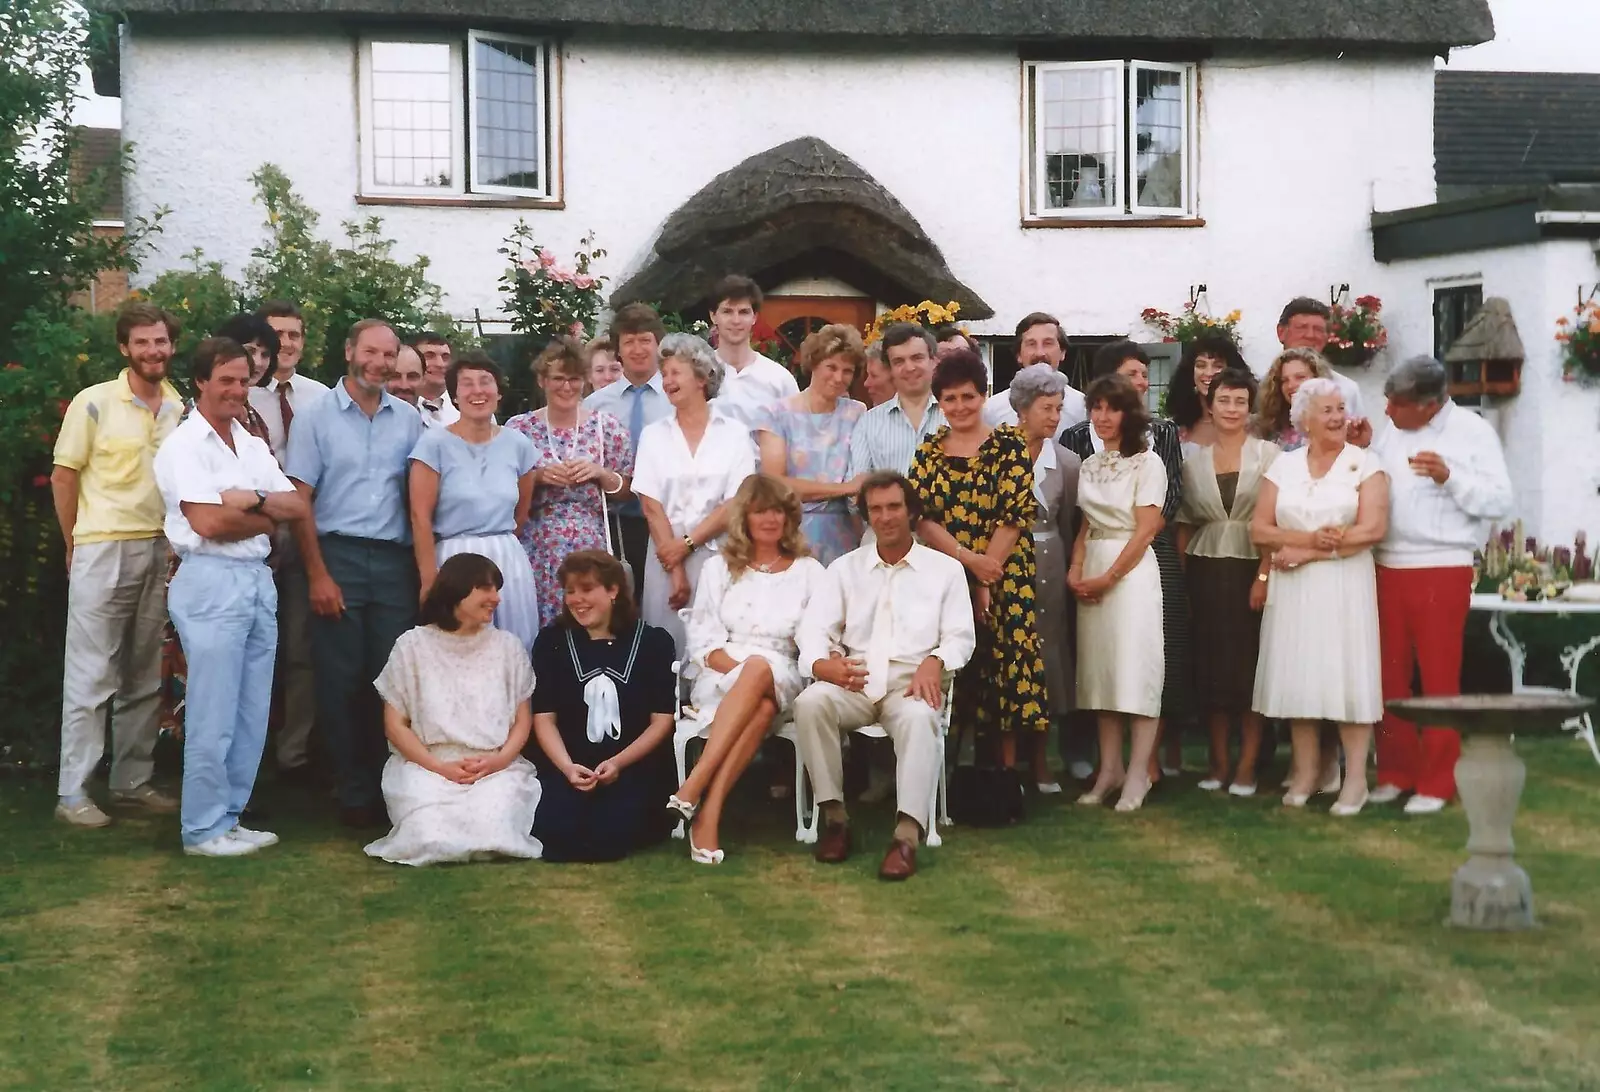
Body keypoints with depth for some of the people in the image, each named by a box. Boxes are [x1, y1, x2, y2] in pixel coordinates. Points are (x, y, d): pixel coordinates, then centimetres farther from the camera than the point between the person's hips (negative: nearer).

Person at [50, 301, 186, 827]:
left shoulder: (181, 409, 6)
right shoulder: (94, 403, -6)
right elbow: (63, 478, -2)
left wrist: (176, 541, 5)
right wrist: (75, 546, 2)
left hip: (159, 551, 5)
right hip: (102, 550, -5)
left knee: (144, 678, 11)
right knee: (91, 676, -2)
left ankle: (133, 780, 21)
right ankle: (72, 793, 4)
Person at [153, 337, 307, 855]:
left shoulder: (254, 447, 17)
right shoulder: (184, 446, -5)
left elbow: (296, 507, 8)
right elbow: (207, 522, -15)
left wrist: (253, 499, -10)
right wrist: (268, 518, -1)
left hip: (258, 579, 7)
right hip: (212, 581, -7)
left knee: (252, 712, 9)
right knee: (213, 714, -4)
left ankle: (229, 817, 19)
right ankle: (204, 829, 5)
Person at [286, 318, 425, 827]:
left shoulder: (408, 420, 9)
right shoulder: (316, 417, 1)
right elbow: (299, 501, -1)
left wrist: (423, 566, 0)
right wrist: (318, 574, -8)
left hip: (394, 560, 2)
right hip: (338, 555, -2)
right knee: (341, 679, 1)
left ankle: (392, 786, 13)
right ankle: (354, 792, 11)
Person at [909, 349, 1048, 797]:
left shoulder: (1010, 446, 0)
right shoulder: (929, 451, 9)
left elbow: (1016, 516, -7)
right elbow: (920, 517, 0)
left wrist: (986, 581, -12)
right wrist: (970, 560, -13)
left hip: (1004, 580, -2)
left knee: (1003, 672, -3)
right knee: (952, 673, 1)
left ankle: (1006, 774, 5)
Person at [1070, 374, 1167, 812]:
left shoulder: (1147, 462, -4)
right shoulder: (1089, 466, 14)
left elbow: (1145, 530, -10)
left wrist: (1107, 578, -12)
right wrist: (1075, 571, -1)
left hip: (1132, 569, -6)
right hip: (1092, 572, 6)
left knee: (1136, 668, -7)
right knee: (1099, 667, 6)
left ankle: (1138, 774, -3)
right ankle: (1110, 768, 12)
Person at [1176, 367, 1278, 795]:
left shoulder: (1268, 455, 0)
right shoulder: (1194, 460, 10)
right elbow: (1184, 523, 10)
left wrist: (1264, 576, -13)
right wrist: (1182, 576, 1)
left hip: (1251, 570, -3)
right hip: (1206, 571, 3)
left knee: (1249, 664, -2)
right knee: (1210, 665, 4)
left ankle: (1247, 765, 4)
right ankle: (1217, 761, 13)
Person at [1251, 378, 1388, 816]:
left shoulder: (1364, 463, -1)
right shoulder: (1283, 465, 8)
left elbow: (1373, 528, -12)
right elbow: (1259, 530, 1)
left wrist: (1310, 553, -11)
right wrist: (1309, 538, -14)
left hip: (1345, 586, -3)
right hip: (1293, 588, 3)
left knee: (1348, 675, -3)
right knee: (1298, 676, 6)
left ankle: (1355, 780, 3)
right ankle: (1306, 772, 17)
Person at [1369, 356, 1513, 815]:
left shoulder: (1473, 431, -5)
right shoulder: (1391, 431, 10)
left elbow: (1500, 501, -10)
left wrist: (1448, 476, -21)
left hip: (1442, 570, -5)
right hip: (1387, 567, 5)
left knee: (1439, 678, 2)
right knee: (1390, 676, 8)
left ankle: (1437, 782, 10)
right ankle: (1395, 772, 19)